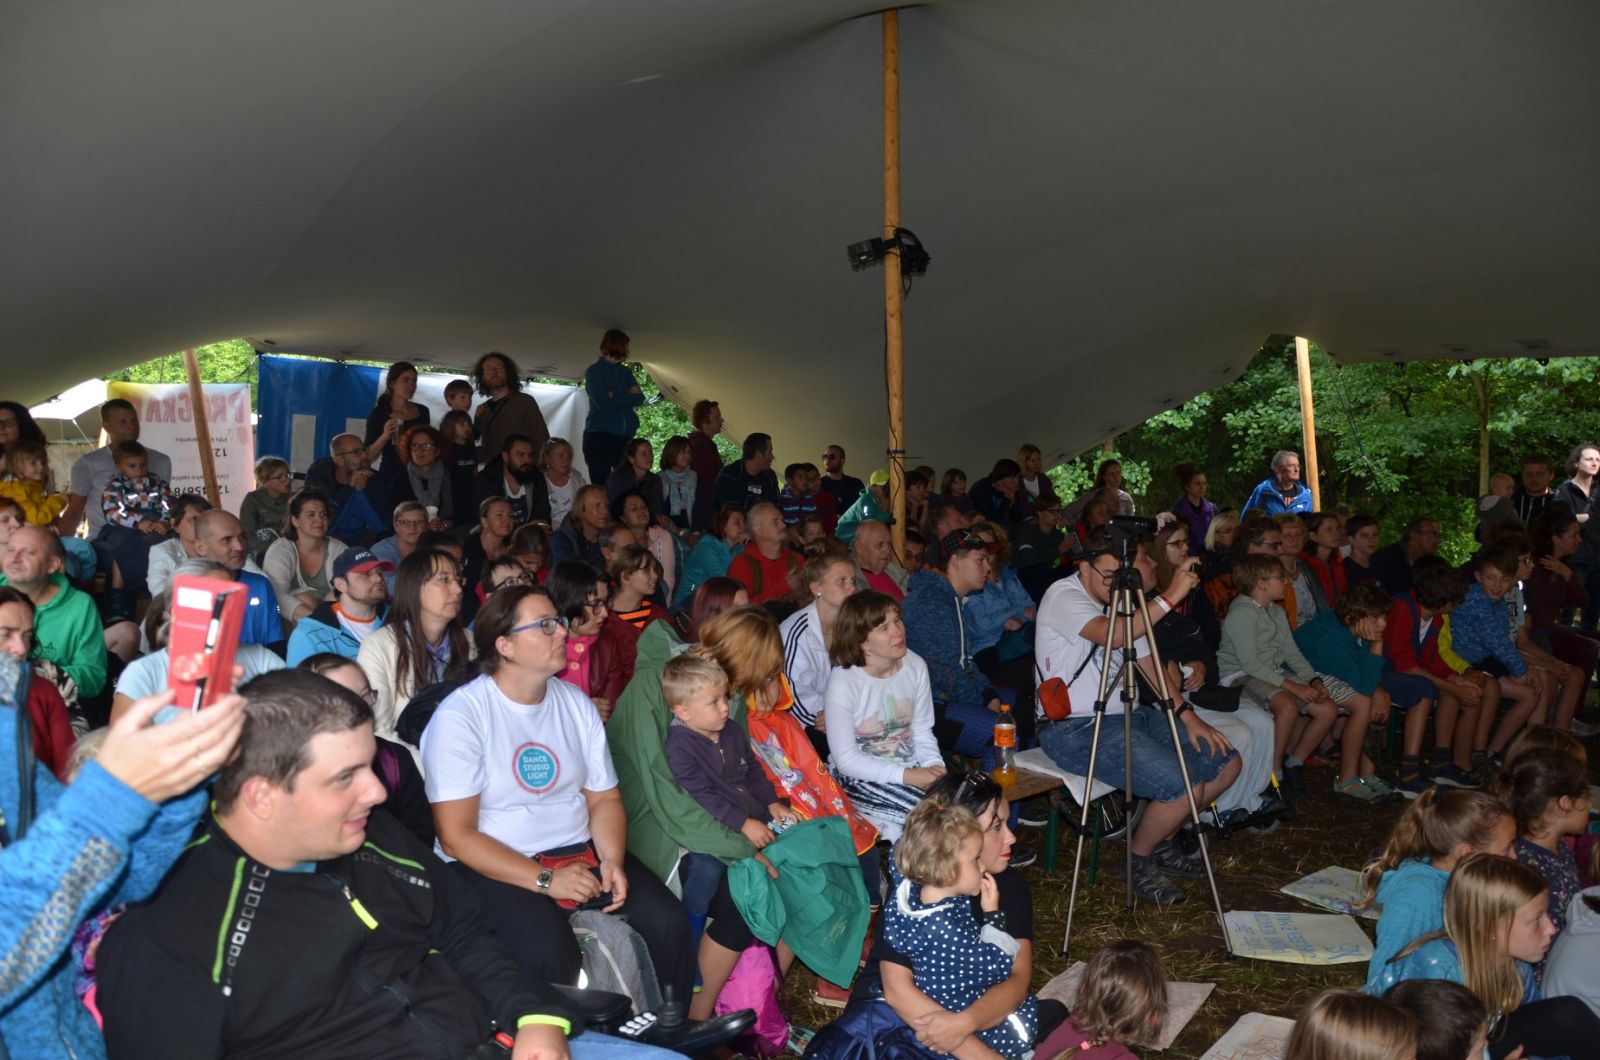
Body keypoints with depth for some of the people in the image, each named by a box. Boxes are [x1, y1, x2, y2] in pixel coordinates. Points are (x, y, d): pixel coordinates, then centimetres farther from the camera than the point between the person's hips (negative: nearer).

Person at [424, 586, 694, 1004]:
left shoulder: (576, 703, 8)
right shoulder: (461, 714, -11)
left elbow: (604, 798, 11)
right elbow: (456, 836, -14)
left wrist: (612, 861, -9)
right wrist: (545, 880, -21)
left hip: (579, 850, 6)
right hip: (495, 867, -5)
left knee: (668, 920, -16)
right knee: (550, 955, -32)